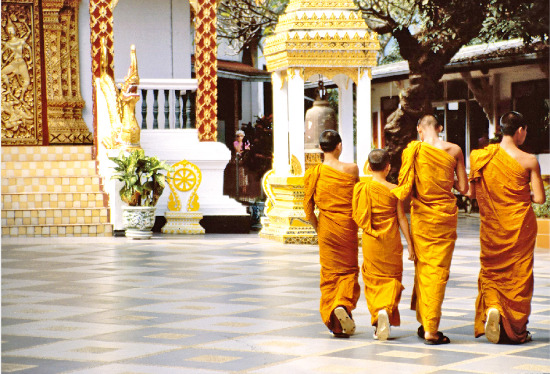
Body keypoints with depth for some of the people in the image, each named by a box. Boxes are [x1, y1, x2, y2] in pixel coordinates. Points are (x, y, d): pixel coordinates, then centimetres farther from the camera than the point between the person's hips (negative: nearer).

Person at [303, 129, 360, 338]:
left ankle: (335, 324, 7)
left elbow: (308, 208, -4)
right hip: (348, 226, -1)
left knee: (329, 272, 10)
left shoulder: (314, 173, -5)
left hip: (326, 227, 1)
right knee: (349, 270, 13)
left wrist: (318, 228, 11)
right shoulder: (352, 170, -7)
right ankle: (343, 304, -15)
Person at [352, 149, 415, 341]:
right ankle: (386, 309, -16)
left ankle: (377, 320, 4)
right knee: (392, 277, 10)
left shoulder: (361, 188, -4)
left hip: (370, 241, 1)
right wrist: (410, 243, 2)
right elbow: (401, 218, -4)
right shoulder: (394, 190, -7)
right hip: (391, 241, -1)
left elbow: (357, 216, -1)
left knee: (373, 280, 11)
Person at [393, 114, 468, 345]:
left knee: (422, 267, 13)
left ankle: (424, 323, 17)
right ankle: (431, 330, -1)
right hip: (446, 213, 0)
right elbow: (463, 188, -1)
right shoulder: (454, 150, -3)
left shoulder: (413, 150, -5)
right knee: (439, 269, 2)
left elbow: (404, 187, -6)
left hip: (421, 214, 1)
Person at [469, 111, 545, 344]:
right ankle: (515, 330, 12)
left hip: (491, 226, 2)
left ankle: (491, 308, -11)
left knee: (491, 271, 15)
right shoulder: (528, 161, -11)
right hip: (520, 225, -2)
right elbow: (539, 198, -10)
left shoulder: (482, 157, -3)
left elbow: (472, 193, 3)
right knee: (518, 273, 8)